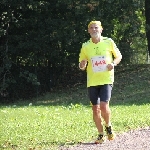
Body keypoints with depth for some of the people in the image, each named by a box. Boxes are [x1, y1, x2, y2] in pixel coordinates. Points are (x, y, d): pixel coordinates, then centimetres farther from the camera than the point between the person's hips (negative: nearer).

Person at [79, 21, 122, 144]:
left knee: (104, 105, -17)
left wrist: (113, 63, -9)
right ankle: (101, 135, 17)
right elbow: (81, 66, 11)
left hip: (106, 80, -2)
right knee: (95, 108, 4)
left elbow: (119, 56, 12)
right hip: (92, 82, 3)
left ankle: (108, 126, 12)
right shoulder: (85, 46, 5)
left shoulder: (109, 42, 1)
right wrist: (82, 64, -13)